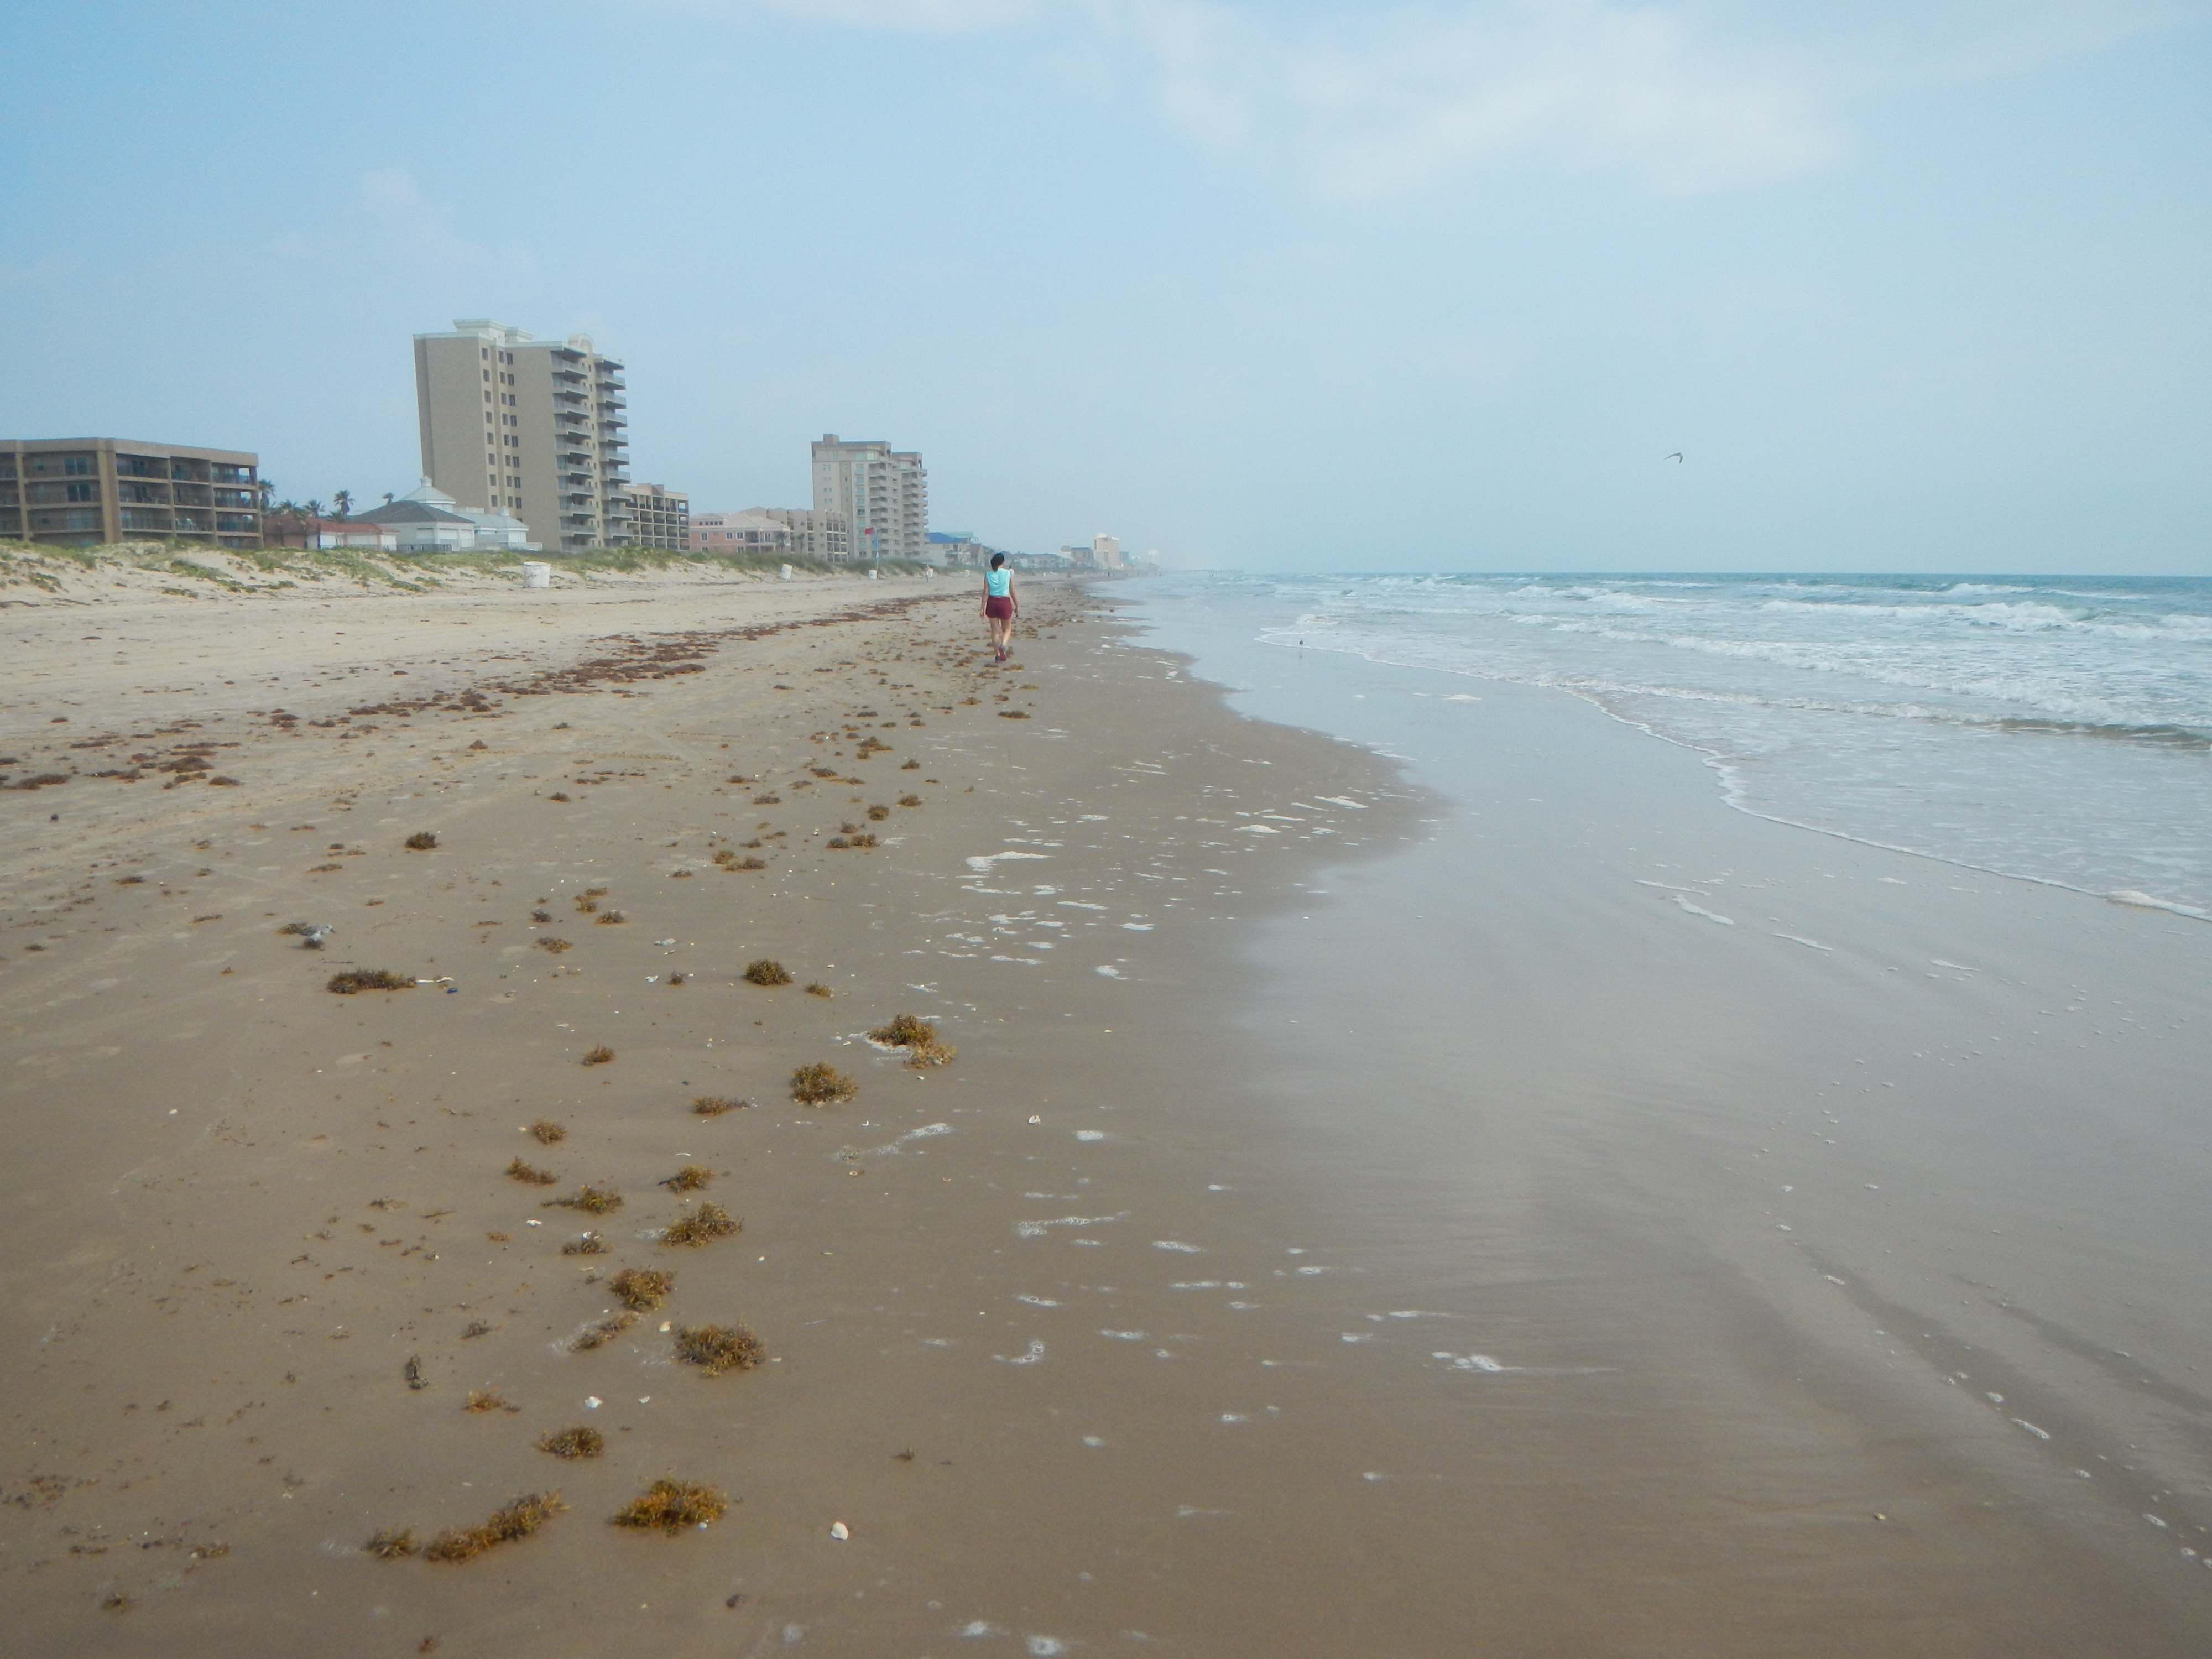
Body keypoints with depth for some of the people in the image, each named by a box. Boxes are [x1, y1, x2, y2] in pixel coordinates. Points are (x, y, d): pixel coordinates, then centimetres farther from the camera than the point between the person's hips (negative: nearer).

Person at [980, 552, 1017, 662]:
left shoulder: (988, 575, -1)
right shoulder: (1008, 573, -3)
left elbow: (986, 592, -4)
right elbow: (1012, 591, 2)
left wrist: (983, 608, -1)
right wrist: (1017, 605, 13)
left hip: (992, 602, 1)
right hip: (1005, 602, -1)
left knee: (995, 630, 10)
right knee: (1007, 629, 13)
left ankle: (998, 655, 11)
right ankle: (1003, 646, -15)